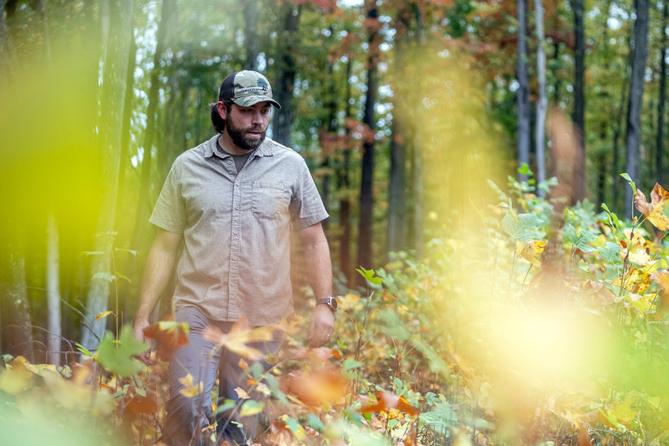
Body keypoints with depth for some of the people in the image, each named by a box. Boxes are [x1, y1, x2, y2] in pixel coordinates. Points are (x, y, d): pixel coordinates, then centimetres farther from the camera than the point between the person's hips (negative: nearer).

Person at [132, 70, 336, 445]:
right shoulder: (187, 167, 5)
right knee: (187, 407, -19)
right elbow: (166, 247, 7)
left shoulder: (291, 166, 3)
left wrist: (325, 304, -2)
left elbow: (314, 240, 8)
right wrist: (143, 316, 2)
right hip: (199, 310, 0)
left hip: (263, 317, 0)